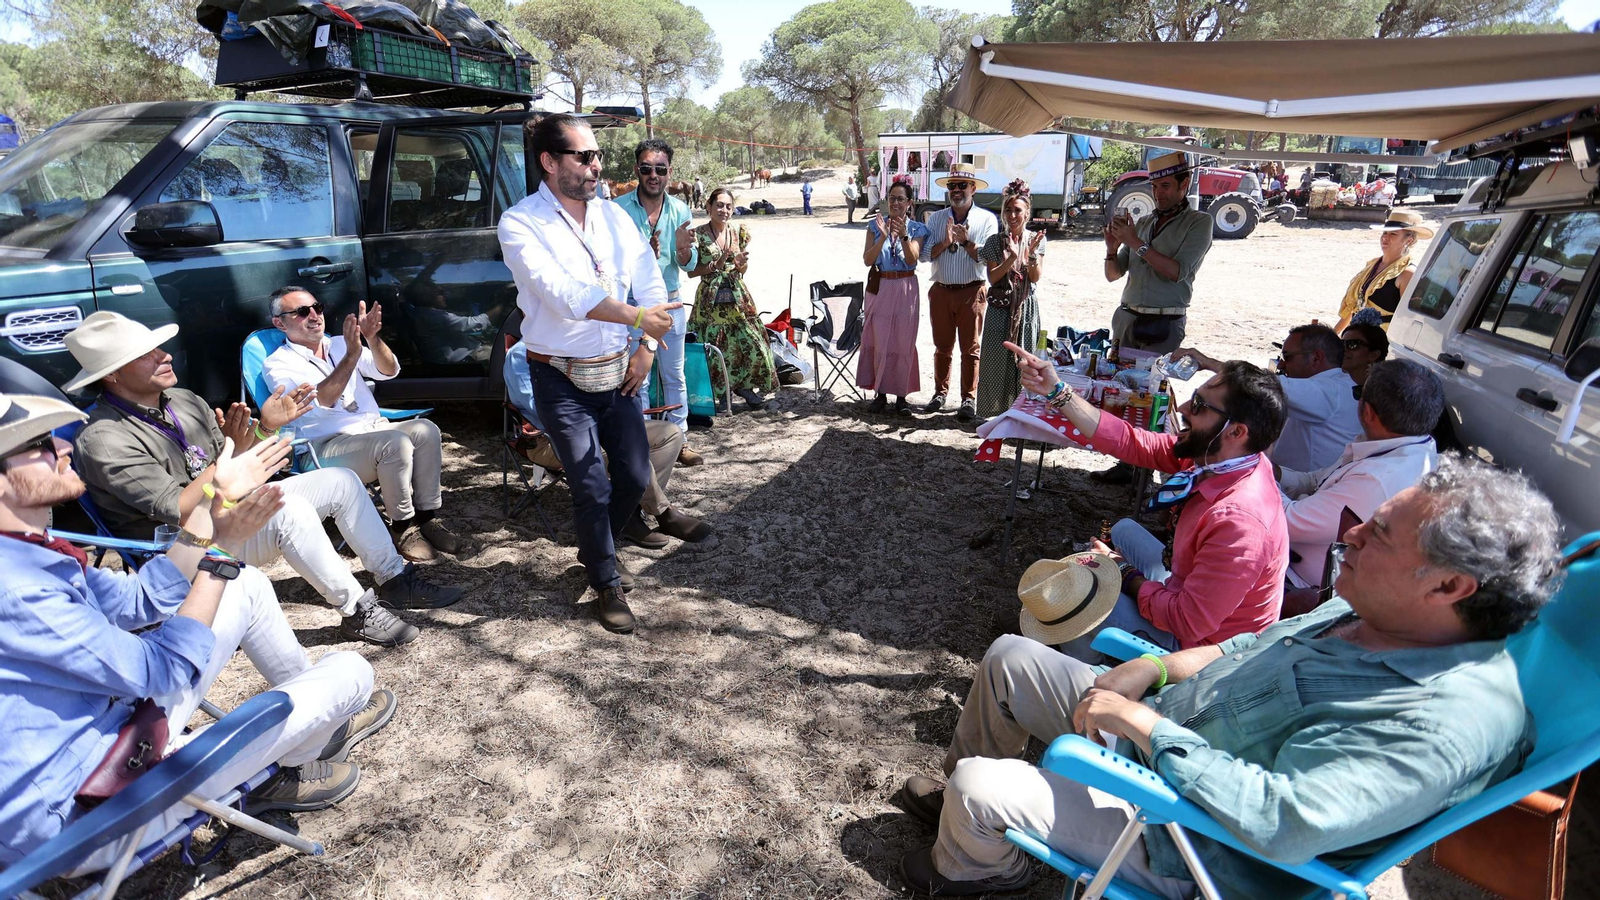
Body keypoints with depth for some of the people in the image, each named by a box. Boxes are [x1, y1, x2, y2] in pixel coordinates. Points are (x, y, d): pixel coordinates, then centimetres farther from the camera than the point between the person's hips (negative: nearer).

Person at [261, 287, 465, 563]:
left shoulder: (339, 344, 18)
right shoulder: (278, 364, 1)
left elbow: (388, 371, 3)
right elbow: (321, 401, -18)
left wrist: (372, 338, -16)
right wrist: (351, 355, -27)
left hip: (375, 429, 6)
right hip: (328, 448, -5)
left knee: (425, 430, -24)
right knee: (395, 443, -33)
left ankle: (428, 517, -18)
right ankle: (403, 527, -19)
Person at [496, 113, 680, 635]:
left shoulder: (613, 215, 6)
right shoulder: (520, 224, -10)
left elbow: (650, 283, 8)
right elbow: (564, 294, -24)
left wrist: (646, 348, -2)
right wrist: (638, 317, -30)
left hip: (616, 373, 5)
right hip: (561, 381, -5)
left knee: (635, 478, 8)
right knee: (592, 489, -4)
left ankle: (597, 550, 38)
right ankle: (607, 586, 19)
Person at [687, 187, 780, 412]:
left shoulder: (739, 233, 7)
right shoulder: (698, 235, -4)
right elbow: (691, 271, -4)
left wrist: (741, 265, -8)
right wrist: (715, 266, -16)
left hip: (737, 298, 4)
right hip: (710, 300, -3)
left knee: (752, 344, -1)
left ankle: (745, 387, 17)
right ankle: (719, 395, 17)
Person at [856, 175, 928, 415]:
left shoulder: (917, 229, 2)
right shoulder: (875, 226, 4)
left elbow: (913, 259, -12)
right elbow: (867, 259, -5)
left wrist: (904, 236, -26)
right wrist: (883, 237, -18)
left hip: (905, 289, -1)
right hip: (879, 287, 1)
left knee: (903, 342, 0)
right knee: (878, 340, 1)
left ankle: (901, 395, 9)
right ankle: (880, 393, 11)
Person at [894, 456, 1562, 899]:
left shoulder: (1448, 721, -31)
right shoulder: (1374, 613, -3)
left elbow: (1279, 820, -39)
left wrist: (1145, 725, -30)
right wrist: (1155, 668, -2)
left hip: (1178, 831, -8)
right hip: (1152, 731, 9)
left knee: (976, 788, -13)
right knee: (1009, 657, 11)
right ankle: (969, 797, 39)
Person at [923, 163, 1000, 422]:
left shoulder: (986, 219, 0)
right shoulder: (936, 218, 7)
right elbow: (925, 254, -2)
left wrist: (965, 241, -22)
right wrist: (945, 241, -18)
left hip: (972, 291, -2)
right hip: (941, 291, 3)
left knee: (970, 349, 2)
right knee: (942, 346, 11)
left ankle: (969, 399, 11)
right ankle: (940, 392, 25)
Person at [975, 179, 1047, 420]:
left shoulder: (1036, 240, 4)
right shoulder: (995, 241, 1)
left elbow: (1036, 277, -3)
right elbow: (992, 277, -7)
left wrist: (1032, 253, -18)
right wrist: (1012, 257, -19)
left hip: (1026, 306, 1)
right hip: (1000, 307, -1)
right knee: (996, 357, 0)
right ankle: (995, 407, 11)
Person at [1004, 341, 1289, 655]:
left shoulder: (1238, 520, -37)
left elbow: (1188, 624, -31)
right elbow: (1132, 442, -8)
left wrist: (1126, 574, -15)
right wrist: (1056, 391, -12)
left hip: (1199, 646, -8)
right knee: (1123, 530, 21)